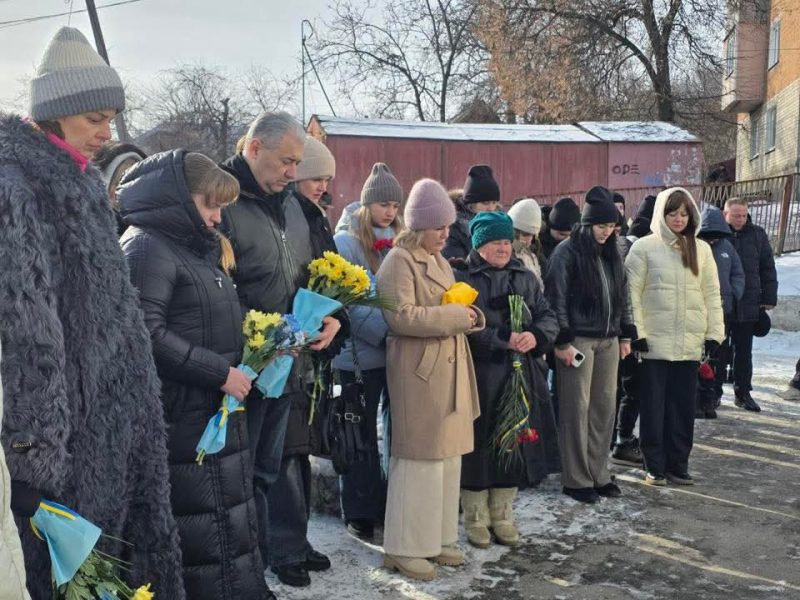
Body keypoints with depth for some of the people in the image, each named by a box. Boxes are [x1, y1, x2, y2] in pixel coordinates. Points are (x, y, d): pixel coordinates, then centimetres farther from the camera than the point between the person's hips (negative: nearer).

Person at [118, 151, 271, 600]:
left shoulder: (195, 246, 16)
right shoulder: (147, 247, -13)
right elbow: (147, 332, -24)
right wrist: (219, 373, -20)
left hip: (219, 411, 10)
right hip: (185, 416, -10)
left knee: (234, 520, 17)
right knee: (206, 528, -2)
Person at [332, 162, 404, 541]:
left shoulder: (400, 244, 12)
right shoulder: (347, 243, -4)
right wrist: (385, 330, -21)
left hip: (396, 352, 5)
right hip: (360, 352, -5)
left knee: (395, 427, 8)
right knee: (362, 433, 5)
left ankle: (391, 505, 21)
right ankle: (360, 512, 16)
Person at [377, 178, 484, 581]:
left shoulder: (439, 261, 18)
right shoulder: (399, 261, -10)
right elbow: (401, 316, -22)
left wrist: (470, 315, 6)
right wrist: (455, 316, -16)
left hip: (450, 369, 9)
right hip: (419, 371, -9)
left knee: (448, 456, 13)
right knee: (420, 458, -3)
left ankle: (438, 537, 25)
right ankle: (405, 547, 9)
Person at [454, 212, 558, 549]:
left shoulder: (525, 278, 14)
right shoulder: (463, 279, -3)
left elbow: (548, 317, 10)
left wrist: (536, 336, -11)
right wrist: (504, 339, -22)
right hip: (479, 378, -5)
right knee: (479, 447, 2)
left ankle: (502, 516, 27)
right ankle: (476, 518, 20)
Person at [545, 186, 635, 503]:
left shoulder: (611, 253, 13)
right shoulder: (567, 252, -7)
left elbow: (622, 296, 19)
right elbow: (556, 300, -10)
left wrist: (626, 334, 15)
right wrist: (562, 341, -14)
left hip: (608, 340, 6)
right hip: (578, 339, -6)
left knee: (605, 406, 8)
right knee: (577, 408, -2)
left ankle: (598, 474, 18)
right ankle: (576, 479, 7)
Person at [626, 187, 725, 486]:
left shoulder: (701, 249, 10)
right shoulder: (644, 247, -2)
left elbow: (712, 294, 11)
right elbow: (632, 293, -5)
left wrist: (714, 332, 4)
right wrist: (637, 332, -10)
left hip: (691, 343, 4)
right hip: (655, 341, -3)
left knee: (683, 405, 9)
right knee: (654, 405, 3)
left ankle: (677, 464, 20)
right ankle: (654, 466, 14)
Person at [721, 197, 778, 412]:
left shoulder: (757, 235, 4)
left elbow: (767, 269, 7)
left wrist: (769, 298, 3)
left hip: (747, 306, 2)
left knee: (744, 351, 10)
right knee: (718, 350, 7)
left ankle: (743, 392, 20)